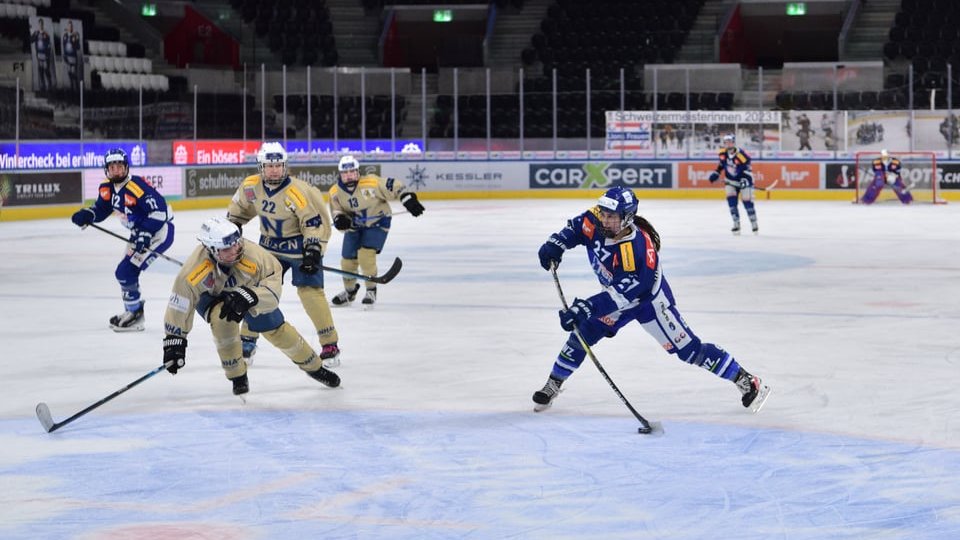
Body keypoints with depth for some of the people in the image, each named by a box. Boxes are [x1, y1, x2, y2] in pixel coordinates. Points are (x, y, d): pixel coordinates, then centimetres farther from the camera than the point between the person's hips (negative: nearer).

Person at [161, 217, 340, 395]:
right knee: (223, 319, -32)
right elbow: (179, 304, -28)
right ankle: (237, 376, -12)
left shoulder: (251, 252, -39)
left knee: (276, 330, 4)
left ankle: (315, 367, 28)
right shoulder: (193, 269, -40)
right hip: (210, 296, -2)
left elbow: (273, 275, -27)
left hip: (249, 289, 2)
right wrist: (174, 341, -25)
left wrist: (249, 296, -43)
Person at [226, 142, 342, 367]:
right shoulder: (251, 186, -9)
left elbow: (315, 222, -21)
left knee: (310, 291, -13)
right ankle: (248, 341, 18)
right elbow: (239, 207, 12)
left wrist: (313, 250, -26)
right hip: (270, 245, 6)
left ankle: (330, 344, -5)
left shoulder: (297, 192, -26)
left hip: (300, 247, -6)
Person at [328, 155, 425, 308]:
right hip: (354, 226, 5)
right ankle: (350, 291, 34)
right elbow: (337, 210, -4)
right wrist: (340, 219, -27)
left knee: (365, 255, -21)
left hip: (377, 222, -5)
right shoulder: (336, 192, -13)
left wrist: (408, 200, -23)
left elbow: (394, 186, -20)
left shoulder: (371, 183, -27)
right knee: (348, 259, 7)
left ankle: (371, 291, 0)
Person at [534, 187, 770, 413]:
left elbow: (622, 294, -42)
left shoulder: (636, 248, -40)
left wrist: (586, 308, -48)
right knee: (583, 331, -1)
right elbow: (575, 228, 4)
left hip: (649, 299, -7)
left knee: (687, 348, -6)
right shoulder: (596, 221, -20)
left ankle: (747, 381, 3)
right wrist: (555, 244, -13)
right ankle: (553, 385, 16)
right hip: (617, 293, 7)